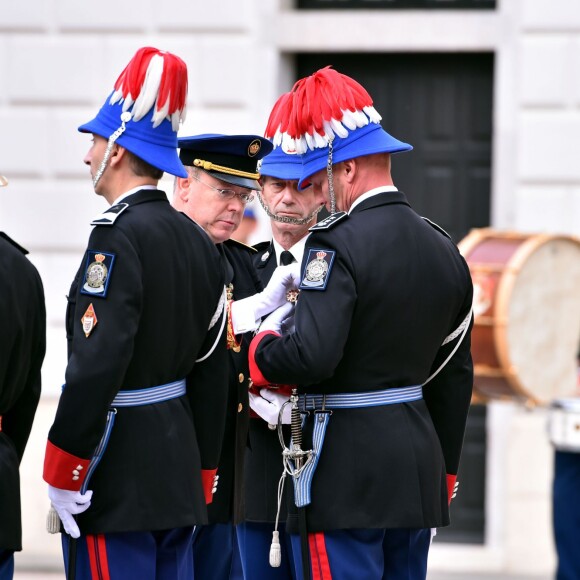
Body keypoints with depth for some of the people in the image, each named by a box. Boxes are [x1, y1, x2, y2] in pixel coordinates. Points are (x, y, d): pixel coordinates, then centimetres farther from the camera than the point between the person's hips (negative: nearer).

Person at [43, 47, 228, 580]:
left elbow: (97, 365, -21)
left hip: (117, 477, -9)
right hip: (178, 472, 9)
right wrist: (200, 475, 19)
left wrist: (62, 474, -15)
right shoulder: (197, 241, 11)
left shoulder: (117, 237, -15)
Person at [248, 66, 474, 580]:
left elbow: (311, 358, -26)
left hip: (345, 478, -8)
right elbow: (455, 377, 16)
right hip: (417, 473, 8)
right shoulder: (442, 248, 11)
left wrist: (264, 345, -4)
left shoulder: (337, 245, -14)